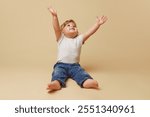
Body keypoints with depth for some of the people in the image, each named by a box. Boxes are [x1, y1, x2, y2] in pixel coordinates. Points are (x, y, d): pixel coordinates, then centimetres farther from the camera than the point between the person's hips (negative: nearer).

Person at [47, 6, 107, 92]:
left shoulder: (79, 39, 15)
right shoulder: (61, 38, 9)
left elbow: (90, 32, 3)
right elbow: (56, 28, -7)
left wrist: (98, 24, -10)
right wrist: (55, 16, -21)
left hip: (74, 65, 2)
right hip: (61, 64, -1)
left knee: (81, 73, -28)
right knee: (58, 73, -32)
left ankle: (87, 82, -57)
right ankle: (56, 83, -61)